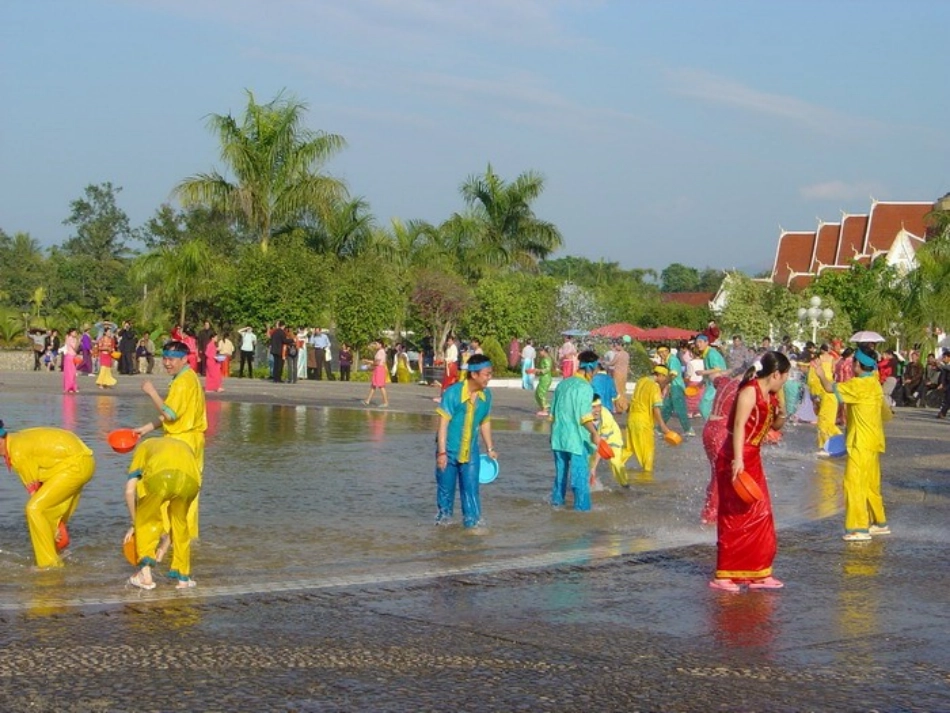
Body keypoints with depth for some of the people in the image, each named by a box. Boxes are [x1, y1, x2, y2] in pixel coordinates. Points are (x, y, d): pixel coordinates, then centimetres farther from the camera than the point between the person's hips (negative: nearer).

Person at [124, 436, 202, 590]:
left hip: (159, 475, -2)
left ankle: (145, 573, 11)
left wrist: (135, 524, 37)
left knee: (145, 522, 22)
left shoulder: (144, 446, 38)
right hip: (190, 478, 2)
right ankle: (183, 577, 30)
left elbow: (129, 491, 26)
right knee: (180, 522, 27)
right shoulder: (184, 447, 44)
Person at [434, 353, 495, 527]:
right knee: (446, 486, 11)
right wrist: (442, 452, -19)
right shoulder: (453, 393, -20)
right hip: (449, 449, -3)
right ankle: (444, 514, 32)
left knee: (471, 487, -1)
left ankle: (472, 520, 4)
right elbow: (443, 423, -17)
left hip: (471, 451, 3)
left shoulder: (486, 395, -4)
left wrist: (490, 448, 14)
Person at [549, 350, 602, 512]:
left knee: (561, 469, 17)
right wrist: (594, 433, -26)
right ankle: (582, 505, -3)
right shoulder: (585, 387, -13)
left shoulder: (563, 383, 10)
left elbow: (553, 411, 17)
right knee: (580, 472, -2)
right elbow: (585, 415, -21)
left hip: (559, 435, 7)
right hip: (576, 437, -7)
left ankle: (557, 499, 24)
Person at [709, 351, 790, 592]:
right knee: (734, 517, -5)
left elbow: (775, 425, 24)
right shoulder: (750, 392, -15)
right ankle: (723, 575, 2)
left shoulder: (770, 396, 11)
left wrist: (781, 416, 1)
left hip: (753, 461, 9)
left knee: (760, 516, 12)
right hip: (736, 461, -9)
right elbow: (739, 425, -24)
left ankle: (758, 573, 20)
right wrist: (738, 460, -32)